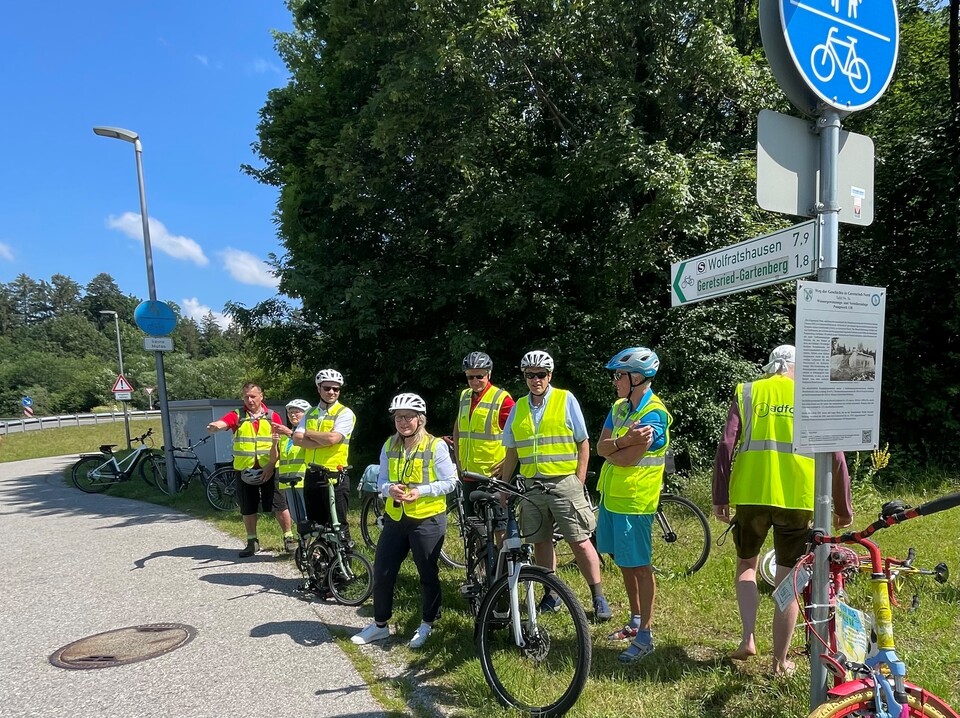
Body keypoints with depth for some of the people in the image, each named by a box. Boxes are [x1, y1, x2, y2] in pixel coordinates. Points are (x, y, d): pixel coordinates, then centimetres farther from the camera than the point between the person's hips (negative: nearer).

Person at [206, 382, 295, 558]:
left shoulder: (273, 417, 2)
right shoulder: (237, 415, 2)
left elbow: (279, 444, 0)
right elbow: (222, 423, -18)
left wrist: (271, 465, -10)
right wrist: (214, 426, -42)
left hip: (268, 469, -1)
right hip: (244, 470, 1)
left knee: (280, 506, 0)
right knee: (248, 509, 11)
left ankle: (288, 538, 14)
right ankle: (252, 541, 27)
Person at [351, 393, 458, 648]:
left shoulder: (436, 446, -10)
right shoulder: (389, 446, 5)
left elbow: (450, 482, -9)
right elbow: (381, 481, 9)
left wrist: (421, 491, -20)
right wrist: (389, 489, -14)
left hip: (427, 519, -5)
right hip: (395, 518, 5)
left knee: (428, 574, 8)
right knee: (382, 572, 9)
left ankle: (427, 624, 29)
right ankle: (380, 624, 28)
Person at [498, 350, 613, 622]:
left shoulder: (566, 400, -2)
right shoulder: (519, 407, 8)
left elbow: (583, 443, -1)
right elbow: (511, 451, 13)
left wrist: (580, 481, -7)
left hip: (564, 483, -4)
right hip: (531, 486, 4)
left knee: (580, 541, -2)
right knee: (540, 541, 10)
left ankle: (599, 598, 11)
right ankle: (552, 595, 25)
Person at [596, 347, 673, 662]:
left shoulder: (654, 414, -18)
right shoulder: (619, 407, 8)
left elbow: (625, 459, -23)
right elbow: (601, 447, -2)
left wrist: (611, 450, -3)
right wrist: (624, 441, -20)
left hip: (634, 500, -8)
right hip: (611, 494, 9)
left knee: (640, 566, 2)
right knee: (623, 562, 18)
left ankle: (645, 636, 15)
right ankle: (635, 622, 35)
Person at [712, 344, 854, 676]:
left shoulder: (747, 392, 6)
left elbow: (726, 446, -4)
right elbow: (835, 455, 2)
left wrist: (720, 497, 1)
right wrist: (843, 507, 11)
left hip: (750, 495, 0)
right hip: (796, 499, 0)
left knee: (746, 564, 23)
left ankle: (748, 639, 13)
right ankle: (780, 662, 21)